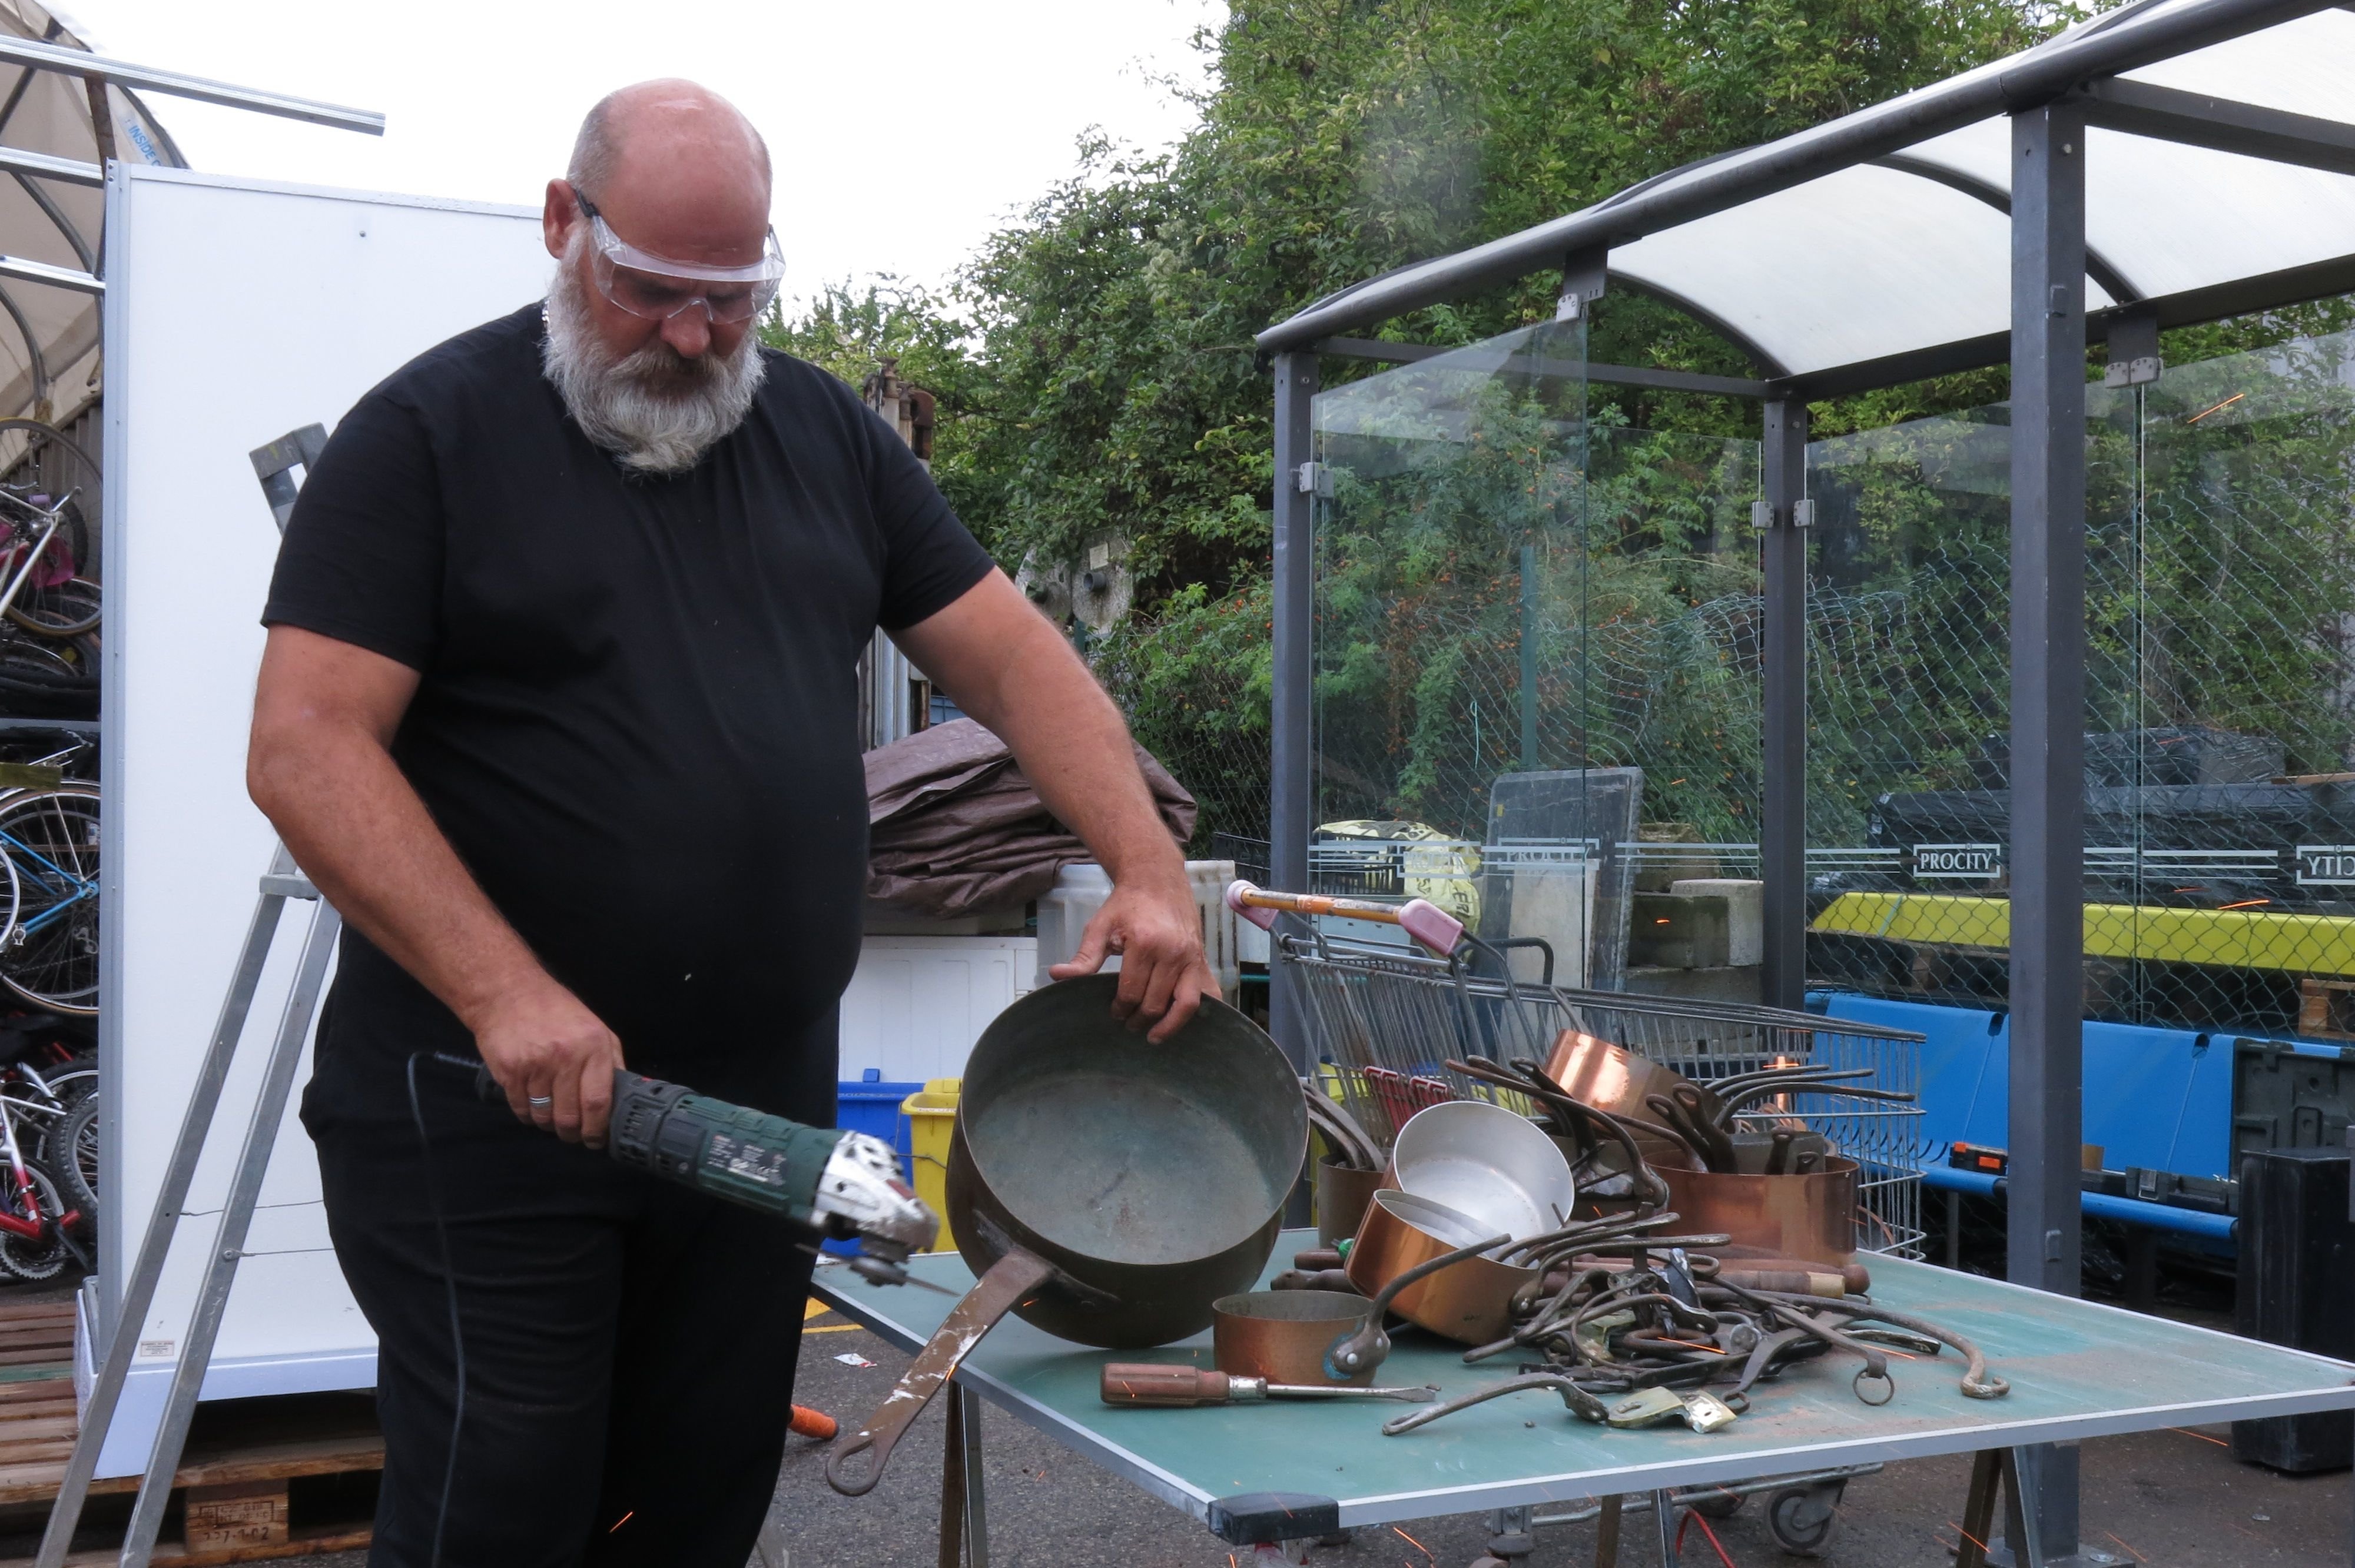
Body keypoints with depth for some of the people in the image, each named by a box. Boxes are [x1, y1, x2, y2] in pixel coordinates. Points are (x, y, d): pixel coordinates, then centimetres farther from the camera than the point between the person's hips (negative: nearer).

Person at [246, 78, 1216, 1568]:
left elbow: (1012, 654, 8)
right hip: (487, 1105, -4)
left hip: (763, 1105, 5)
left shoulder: (828, 432, 10)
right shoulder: (431, 433, -5)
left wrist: (1149, 871, -7)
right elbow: (307, 746, -13)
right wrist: (508, 995, -24)